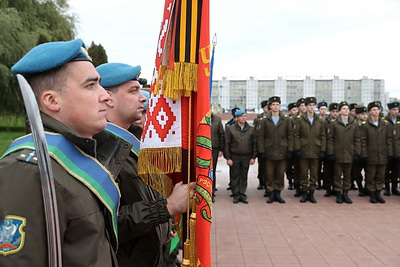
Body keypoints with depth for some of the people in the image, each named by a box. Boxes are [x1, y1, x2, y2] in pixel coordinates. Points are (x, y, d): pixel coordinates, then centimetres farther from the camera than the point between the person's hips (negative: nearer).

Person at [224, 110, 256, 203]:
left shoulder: (251, 129, 4)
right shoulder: (230, 129, -1)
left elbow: (254, 144, 6)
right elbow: (227, 144, -1)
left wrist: (253, 157, 1)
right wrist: (228, 158, -6)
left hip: (246, 157, 1)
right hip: (234, 157, -1)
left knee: (244, 176, 6)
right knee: (234, 176, 3)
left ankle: (242, 194, 15)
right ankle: (236, 195, 11)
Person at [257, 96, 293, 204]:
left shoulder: (286, 120, 5)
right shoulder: (265, 121, 3)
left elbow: (290, 136, 6)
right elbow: (260, 137, 1)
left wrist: (289, 151, -1)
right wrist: (261, 152, -5)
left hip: (282, 153, 1)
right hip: (269, 153, -1)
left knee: (280, 174, 6)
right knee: (270, 175, 4)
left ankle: (278, 193, 17)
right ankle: (271, 193, 14)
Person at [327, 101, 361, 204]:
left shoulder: (354, 124, 5)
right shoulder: (334, 124, -1)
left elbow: (357, 140, 7)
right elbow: (330, 139, -1)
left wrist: (357, 153, 0)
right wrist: (330, 153, -7)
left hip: (349, 154, 2)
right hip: (338, 154, -2)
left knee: (348, 175, 8)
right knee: (338, 175, 4)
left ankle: (345, 193, 18)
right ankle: (338, 194, 13)